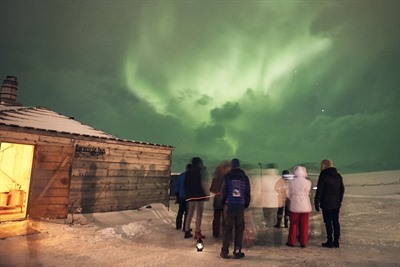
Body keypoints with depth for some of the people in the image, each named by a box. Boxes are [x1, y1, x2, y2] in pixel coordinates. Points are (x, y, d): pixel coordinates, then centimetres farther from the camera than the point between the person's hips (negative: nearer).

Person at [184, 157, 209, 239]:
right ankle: (197, 232, -2)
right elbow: (203, 183, -12)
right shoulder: (201, 170, -5)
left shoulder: (188, 171, 13)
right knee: (199, 214, -1)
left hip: (190, 195, 6)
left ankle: (187, 231, 14)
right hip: (199, 195, -6)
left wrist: (187, 194, 17)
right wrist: (206, 194, -6)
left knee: (189, 214, 12)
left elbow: (186, 184, 13)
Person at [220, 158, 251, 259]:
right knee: (239, 230, 10)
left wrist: (223, 202, 12)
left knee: (227, 229, 7)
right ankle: (237, 252, 11)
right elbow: (248, 193, 7)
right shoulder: (245, 178, 6)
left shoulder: (227, 176, -1)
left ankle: (224, 252, 10)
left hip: (229, 206, -1)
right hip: (240, 207, 1)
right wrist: (246, 205, 17)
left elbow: (223, 191, -2)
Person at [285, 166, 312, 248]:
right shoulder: (308, 182, -8)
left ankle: (291, 242, 14)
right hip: (305, 206, 0)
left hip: (294, 206, 0)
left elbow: (288, 194, 1)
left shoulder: (291, 182, -7)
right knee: (304, 225, 8)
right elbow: (309, 194, 3)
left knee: (293, 225, 10)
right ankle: (303, 242, 11)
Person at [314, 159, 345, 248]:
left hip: (326, 204, -6)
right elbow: (342, 190, 15)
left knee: (328, 222, 0)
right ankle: (336, 241, 16)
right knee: (335, 221, 11)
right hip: (336, 203, 6)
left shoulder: (323, 175, -11)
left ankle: (330, 241, 3)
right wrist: (339, 201, 20)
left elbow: (319, 190, -13)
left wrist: (316, 202, -7)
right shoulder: (338, 176, 9)